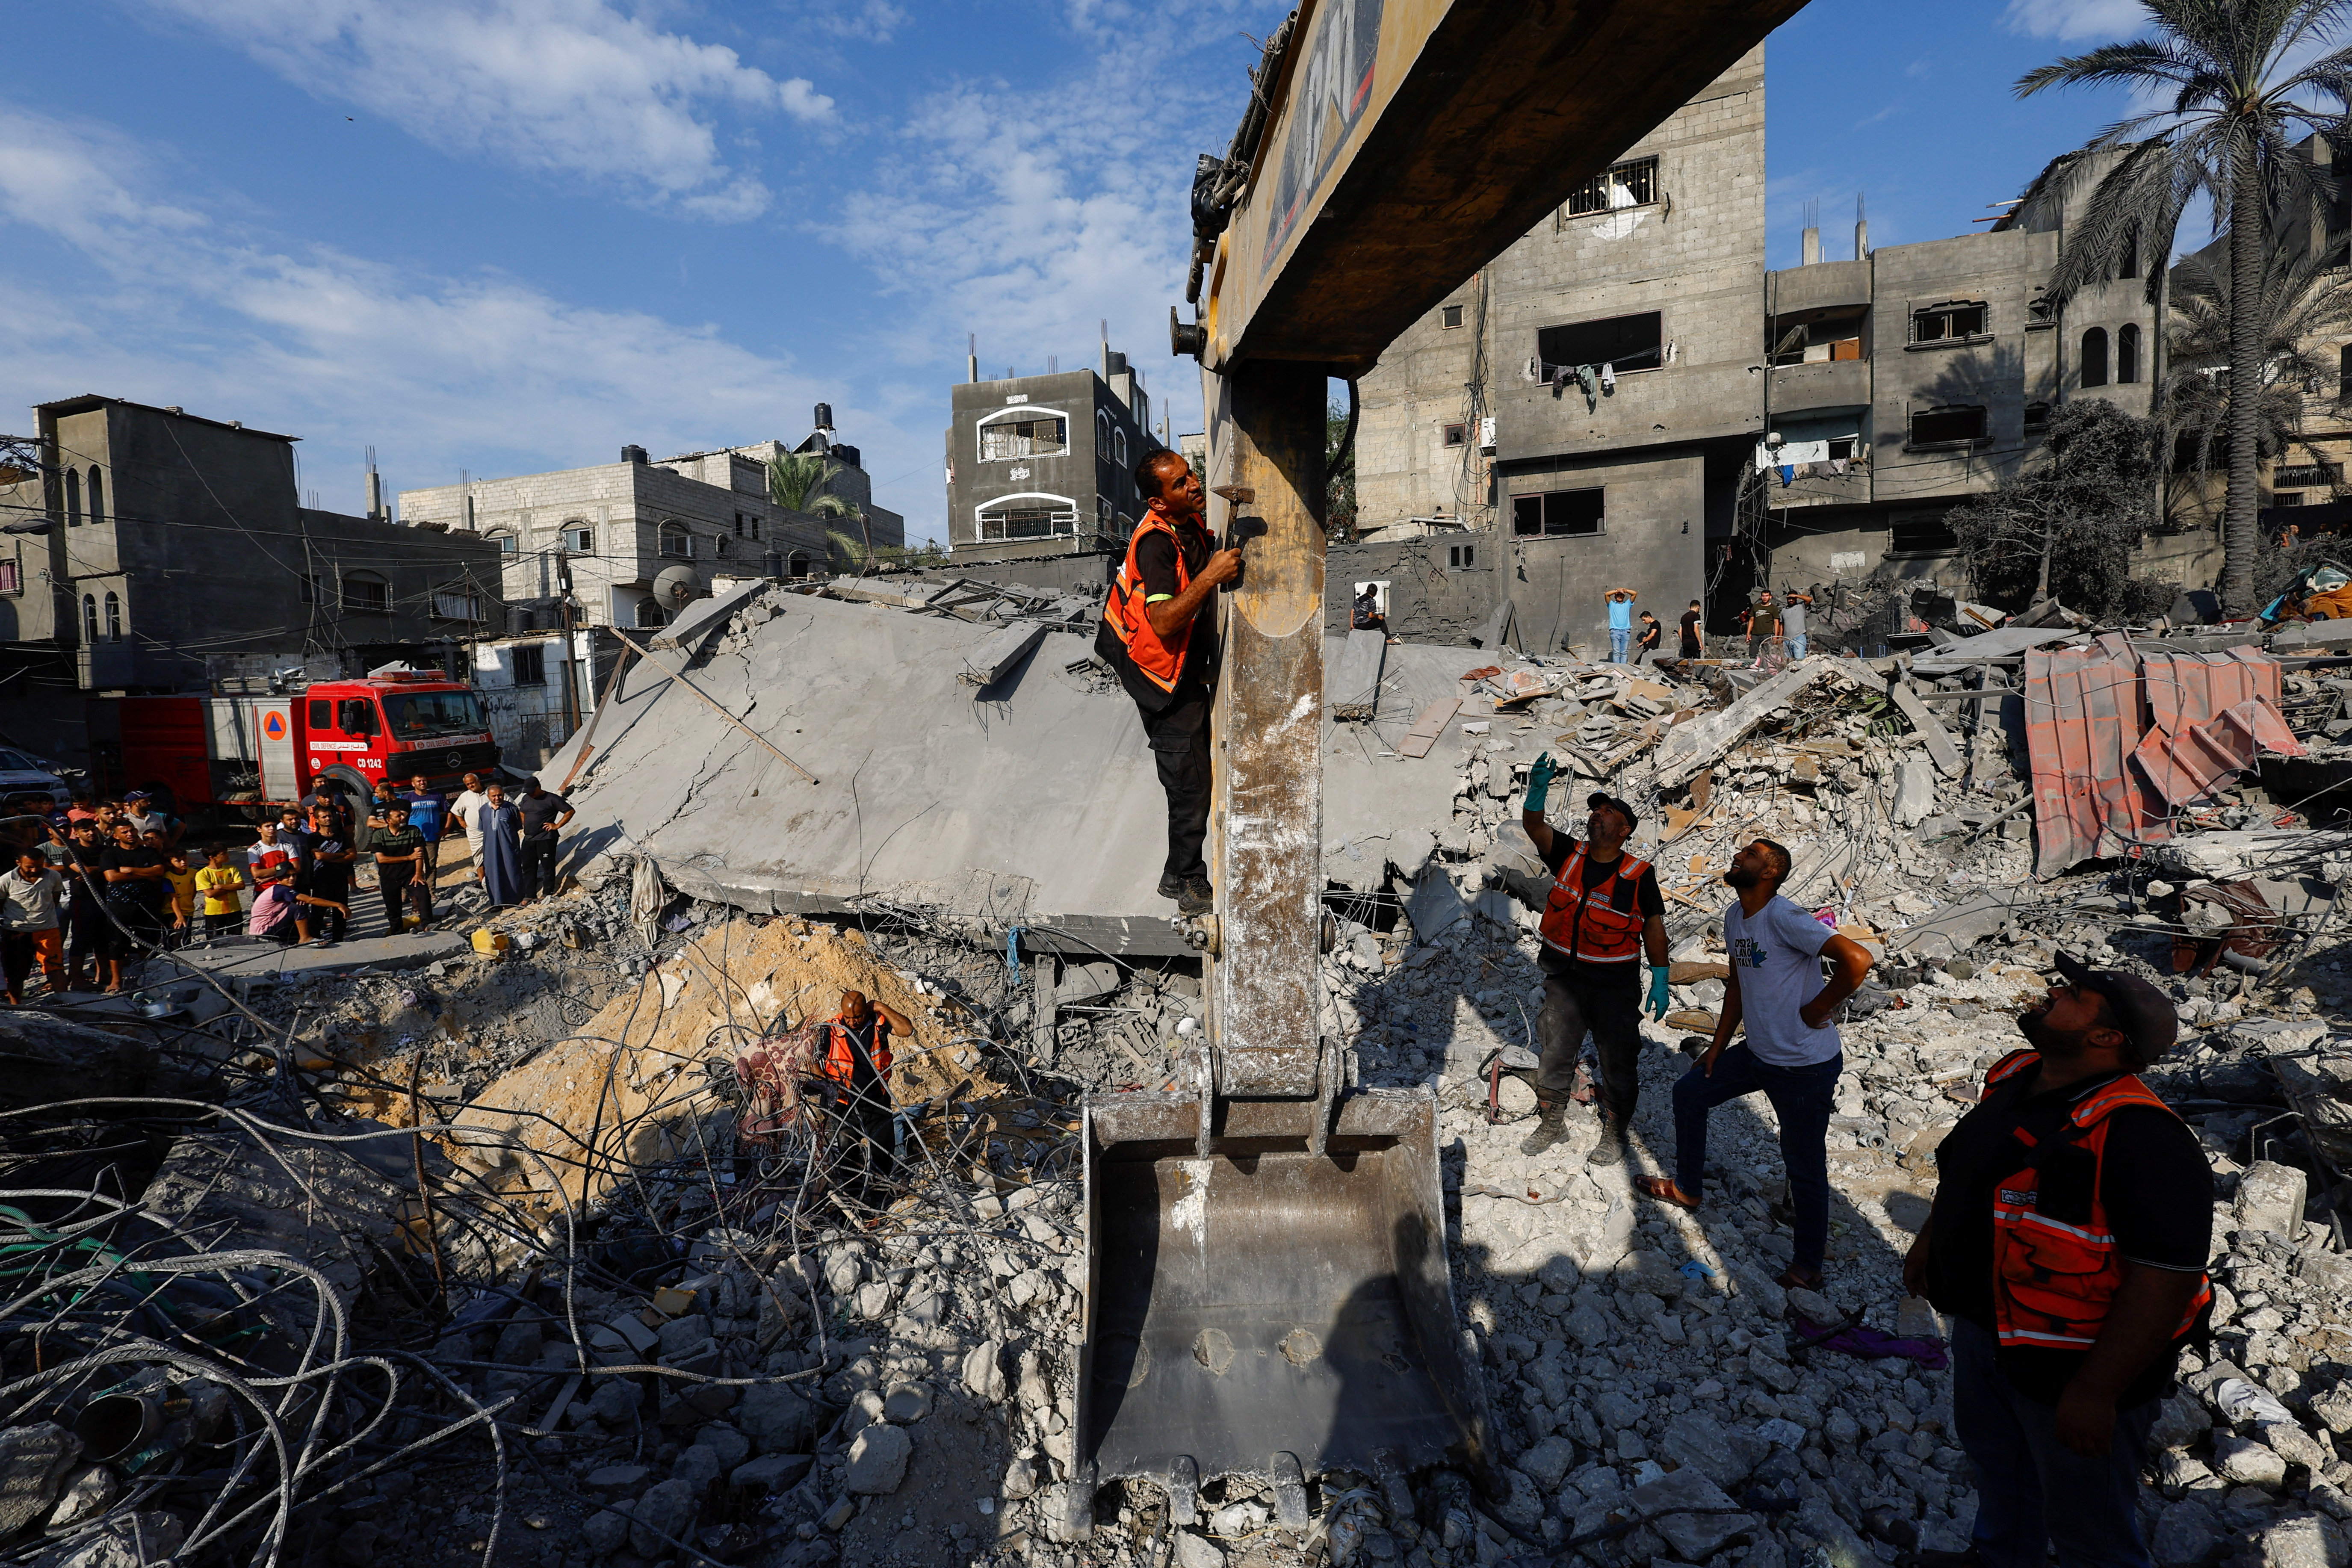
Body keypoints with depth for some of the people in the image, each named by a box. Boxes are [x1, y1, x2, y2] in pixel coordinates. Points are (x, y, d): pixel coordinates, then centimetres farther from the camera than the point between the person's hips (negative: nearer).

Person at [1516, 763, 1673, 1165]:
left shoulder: (1639, 875, -10)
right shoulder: (1568, 854, -2)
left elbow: (1654, 928, -5)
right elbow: (1533, 826, -15)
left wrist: (1659, 981, -5)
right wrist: (1539, 789, -33)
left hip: (1616, 985, -2)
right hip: (1565, 977, 3)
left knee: (1618, 1063, 11)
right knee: (1554, 1055, 13)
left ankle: (1614, 1136, 31)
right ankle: (1552, 1124, 33)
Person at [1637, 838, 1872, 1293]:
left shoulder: (1784, 919, -24)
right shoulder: (1734, 918, 4)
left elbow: (1857, 959, -34)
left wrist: (1821, 1007, -20)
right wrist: (1718, 1046, 16)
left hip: (1807, 1067, -9)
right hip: (1758, 1053, 9)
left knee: (1804, 1164, 4)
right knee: (1689, 1092, 16)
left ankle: (1809, 1265, 22)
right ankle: (1687, 1187, 35)